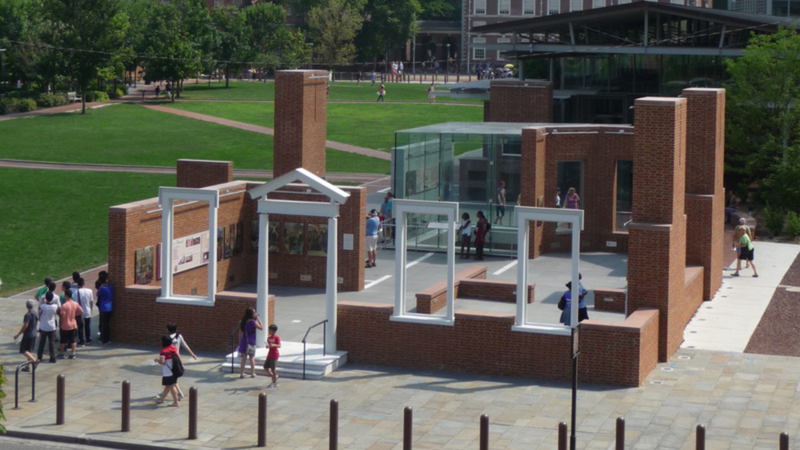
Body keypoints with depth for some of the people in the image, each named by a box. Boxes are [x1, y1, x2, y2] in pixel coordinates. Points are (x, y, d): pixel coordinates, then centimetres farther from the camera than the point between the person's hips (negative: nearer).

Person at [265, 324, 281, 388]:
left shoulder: (277, 338, -11)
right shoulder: (268, 338, 11)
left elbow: (279, 346, -22)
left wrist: (274, 345, -40)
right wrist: (267, 346, -6)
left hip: (275, 355, -8)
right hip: (270, 354, 8)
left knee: (272, 369, -6)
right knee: (265, 367, 7)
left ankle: (274, 383, 5)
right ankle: (273, 376, 25)